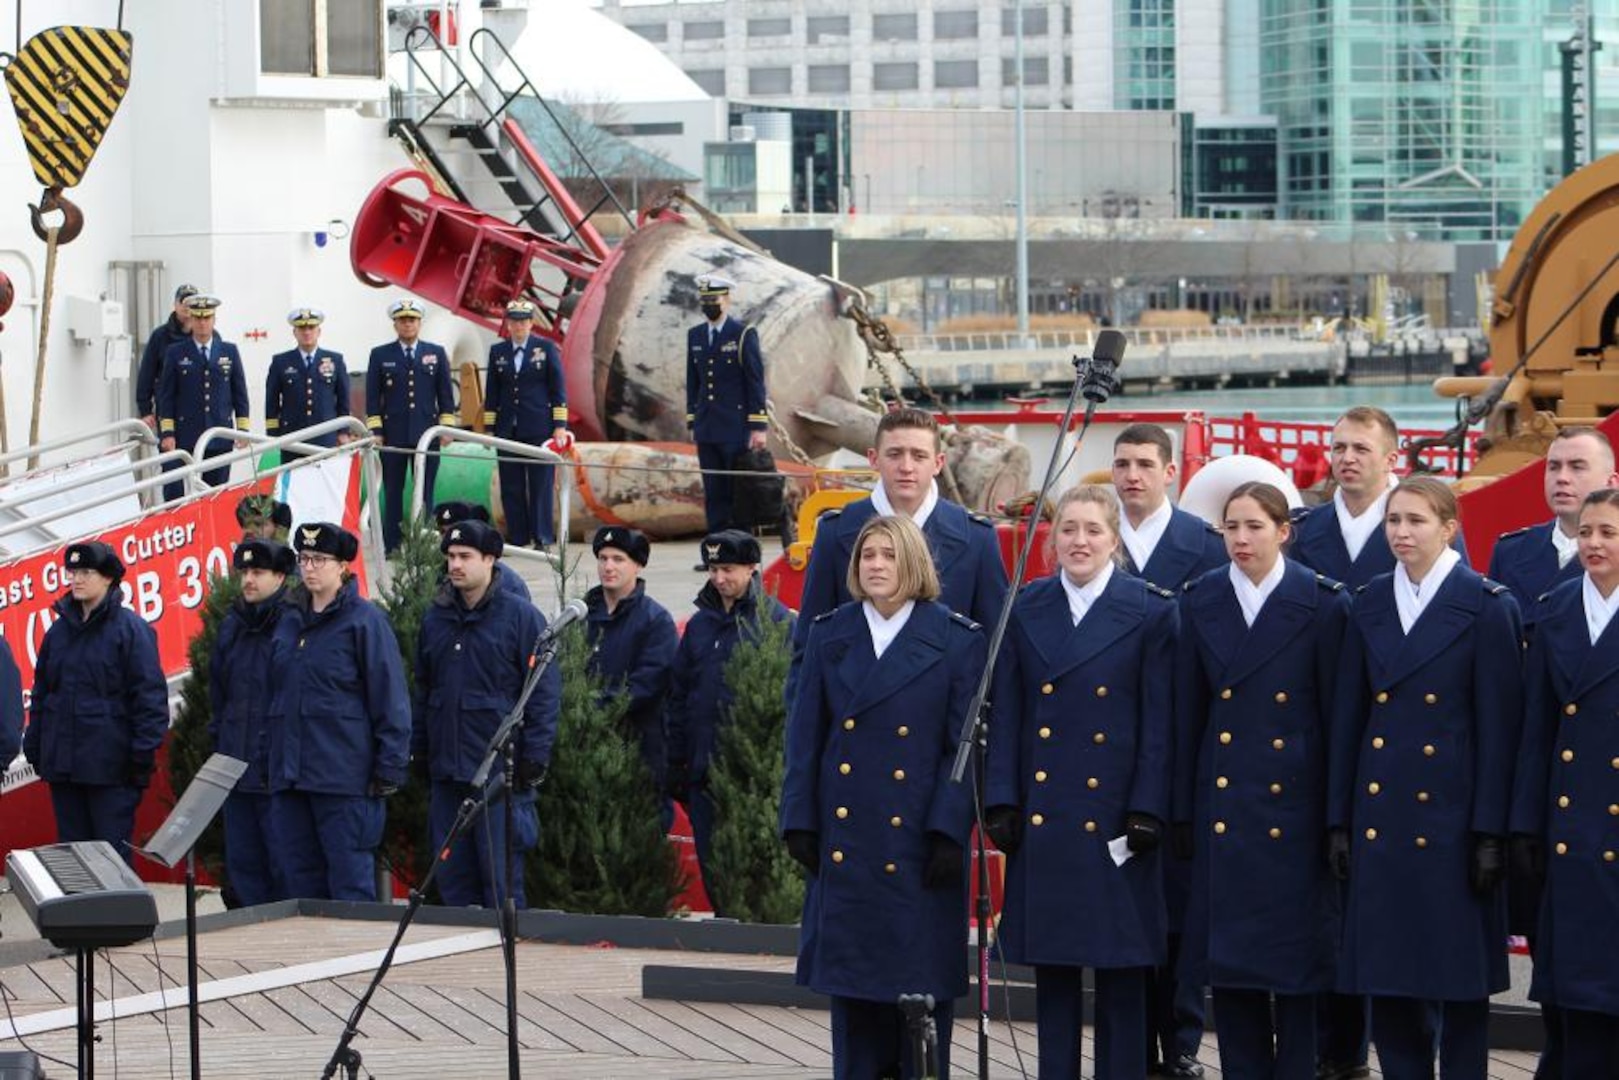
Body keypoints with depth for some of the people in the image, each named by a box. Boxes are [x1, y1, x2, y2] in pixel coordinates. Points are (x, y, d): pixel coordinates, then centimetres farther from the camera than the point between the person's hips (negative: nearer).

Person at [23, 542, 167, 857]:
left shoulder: (130, 628, -5)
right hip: (62, 765, 6)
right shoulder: (60, 630, 13)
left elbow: (149, 694, -9)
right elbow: (41, 692, 18)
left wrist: (143, 753, -14)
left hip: (110, 766, -6)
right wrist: (34, 745, 12)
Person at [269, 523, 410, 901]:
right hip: (289, 777, 7)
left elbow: (391, 699, -7)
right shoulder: (290, 622, 15)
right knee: (302, 882, 9)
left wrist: (389, 769, -11)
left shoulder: (365, 620, -5)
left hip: (345, 778, -7)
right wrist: (276, 763, 14)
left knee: (351, 883, -5)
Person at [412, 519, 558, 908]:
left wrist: (534, 757, -10)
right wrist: (419, 749, 13)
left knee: (501, 878, -5)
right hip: (446, 771, 6)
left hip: (501, 773, -6)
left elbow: (545, 693, -5)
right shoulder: (435, 619, 12)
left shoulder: (522, 617, -4)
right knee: (452, 878, 8)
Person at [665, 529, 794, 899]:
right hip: (704, 768, 6)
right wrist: (676, 763, 14)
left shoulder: (775, 619, -3)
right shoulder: (700, 624, 15)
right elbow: (679, 694, 19)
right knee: (711, 864, 7)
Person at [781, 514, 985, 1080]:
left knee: (922, 975, 0)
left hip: (918, 845, -3)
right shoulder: (830, 634, 7)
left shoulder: (956, 640, -2)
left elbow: (965, 747, -4)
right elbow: (805, 735, 9)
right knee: (850, 972, 8)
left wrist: (949, 831, -11)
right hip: (844, 843, 3)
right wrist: (800, 821, 2)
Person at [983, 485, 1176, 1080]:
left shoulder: (1151, 612, -1)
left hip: (1115, 818, -3)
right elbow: (1007, 716, 7)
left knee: (1121, 968, 1)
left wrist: (1147, 810, -9)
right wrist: (1001, 802, 0)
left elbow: (1158, 720, -3)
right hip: (1043, 818, 3)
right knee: (1050, 966, 7)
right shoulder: (1026, 610, 7)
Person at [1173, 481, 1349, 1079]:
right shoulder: (1201, 600, 5)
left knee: (1295, 957, 1)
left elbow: (1337, 715, -2)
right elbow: (1189, 713, 7)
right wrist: (1183, 813, 5)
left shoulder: (1323, 603, -4)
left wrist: (1339, 817, -4)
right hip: (1223, 805, 3)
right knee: (1226, 956, 4)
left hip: (1294, 804, -3)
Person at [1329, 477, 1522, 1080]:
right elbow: (1349, 716, 11)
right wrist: (1338, 820, 7)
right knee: (1385, 971, 6)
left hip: (1452, 816, -4)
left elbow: (1499, 726, -6)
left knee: (1459, 975, 1)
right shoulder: (1372, 603, 9)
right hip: (1381, 817, 4)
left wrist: (1490, 832, -10)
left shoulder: (1487, 607, -4)